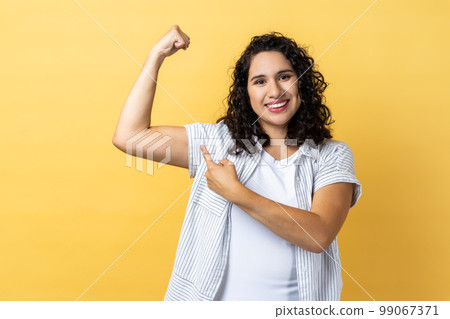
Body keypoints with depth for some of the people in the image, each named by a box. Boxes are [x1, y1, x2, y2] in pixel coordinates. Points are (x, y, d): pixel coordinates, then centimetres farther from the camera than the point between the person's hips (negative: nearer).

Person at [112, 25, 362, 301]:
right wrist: (156, 57, -8)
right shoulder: (220, 141, -2)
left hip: (295, 299, -1)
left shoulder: (333, 155, -5)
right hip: (215, 296, 1)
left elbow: (319, 236, -20)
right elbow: (128, 136, -8)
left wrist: (234, 192, -23)